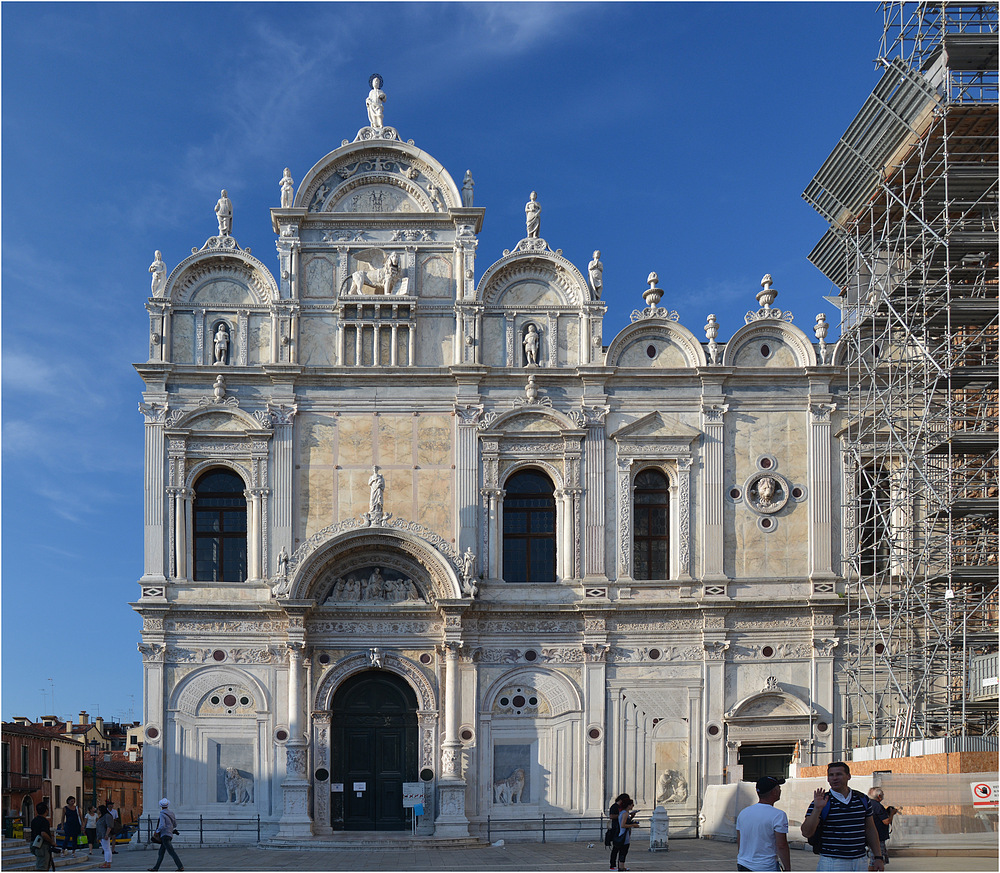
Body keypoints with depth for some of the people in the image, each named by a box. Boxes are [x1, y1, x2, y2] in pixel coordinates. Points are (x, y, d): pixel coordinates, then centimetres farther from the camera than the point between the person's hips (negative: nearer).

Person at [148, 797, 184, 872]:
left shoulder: (162, 814, -12)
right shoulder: (171, 814, 10)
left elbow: (162, 826, -22)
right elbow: (175, 825, 16)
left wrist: (157, 830, -6)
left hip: (165, 835, -9)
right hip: (170, 835, 9)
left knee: (171, 852, -12)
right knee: (161, 852, 15)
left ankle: (180, 866, -19)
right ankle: (156, 867, 21)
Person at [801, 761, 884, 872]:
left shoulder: (862, 799, 10)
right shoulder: (822, 802, -4)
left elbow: (870, 830, 17)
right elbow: (806, 833, -12)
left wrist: (878, 857, 12)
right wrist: (817, 809, -23)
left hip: (860, 862, 4)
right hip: (832, 862, -4)